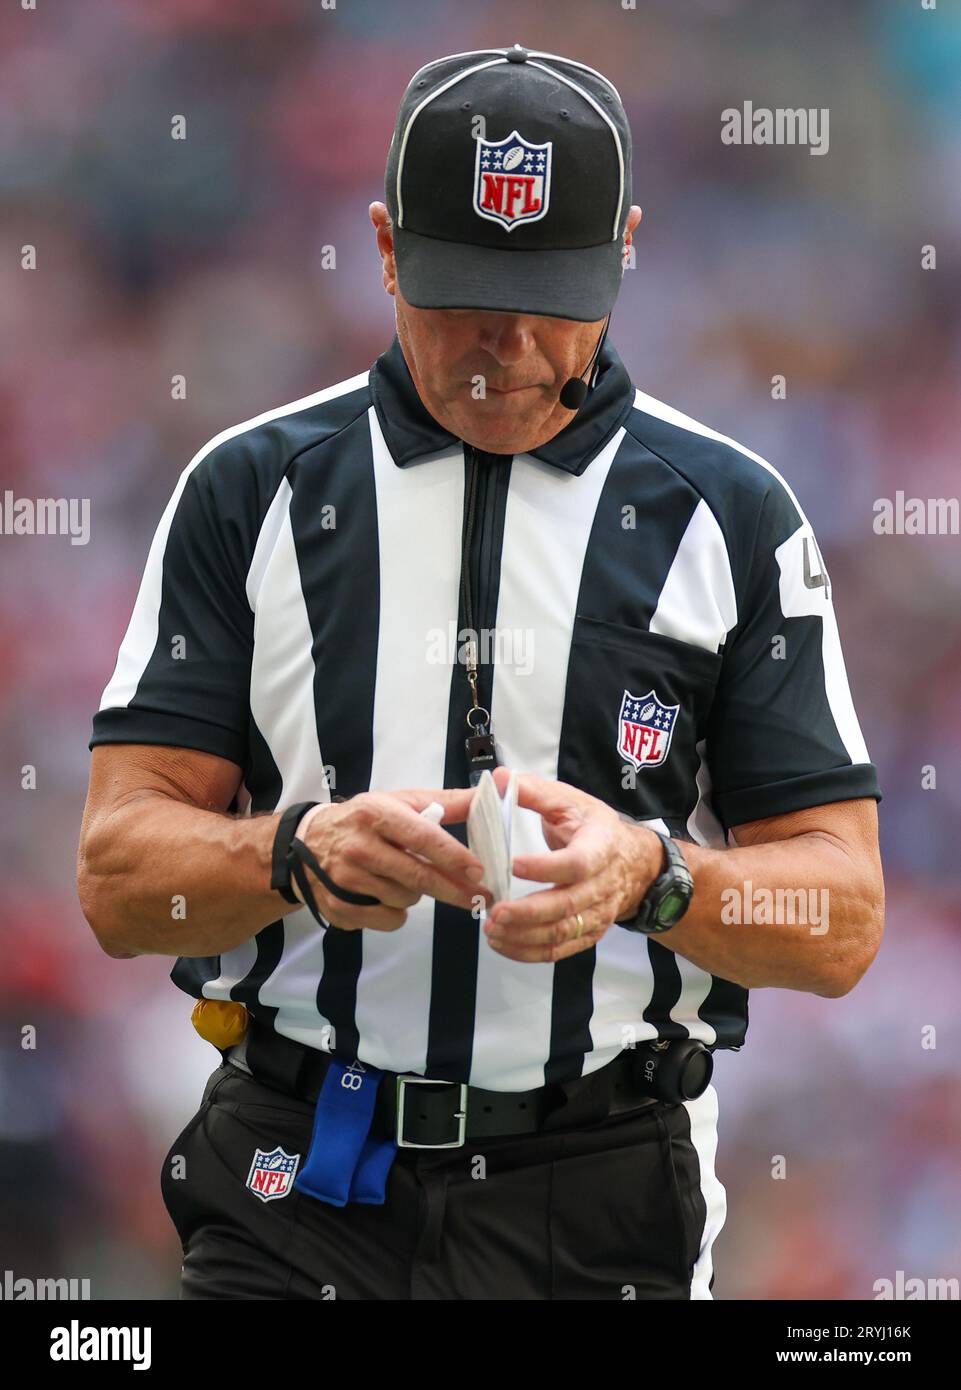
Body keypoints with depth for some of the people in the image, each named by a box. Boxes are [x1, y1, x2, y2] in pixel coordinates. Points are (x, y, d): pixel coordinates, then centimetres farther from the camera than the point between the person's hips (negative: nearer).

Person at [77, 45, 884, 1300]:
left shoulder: (730, 518, 3)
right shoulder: (251, 491, 4)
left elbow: (843, 922, -1)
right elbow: (120, 881, -2)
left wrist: (648, 876, -21)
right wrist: (301, 855, -22)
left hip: (603, 1207, 0)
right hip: (293, 1196, 0)